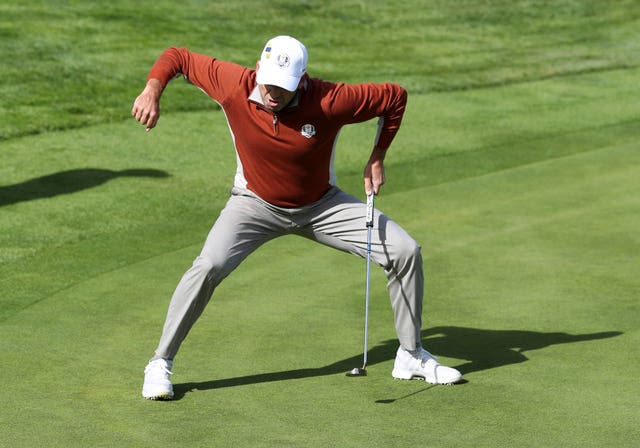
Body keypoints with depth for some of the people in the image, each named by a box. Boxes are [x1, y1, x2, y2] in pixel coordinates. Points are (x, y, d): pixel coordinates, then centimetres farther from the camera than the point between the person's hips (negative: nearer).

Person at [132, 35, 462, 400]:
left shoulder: (329, 102, -29)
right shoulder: (234, 86, -25)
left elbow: (394, 97, -14)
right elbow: (178, 57, -12)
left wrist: (377, 159, -11)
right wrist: (153, 90, -30)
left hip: (322, 204, 1)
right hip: (256, 203, -1)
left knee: (405, 251, -8)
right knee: (209, 266, -27)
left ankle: (412, 356, 13)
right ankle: (160, 364, -9)